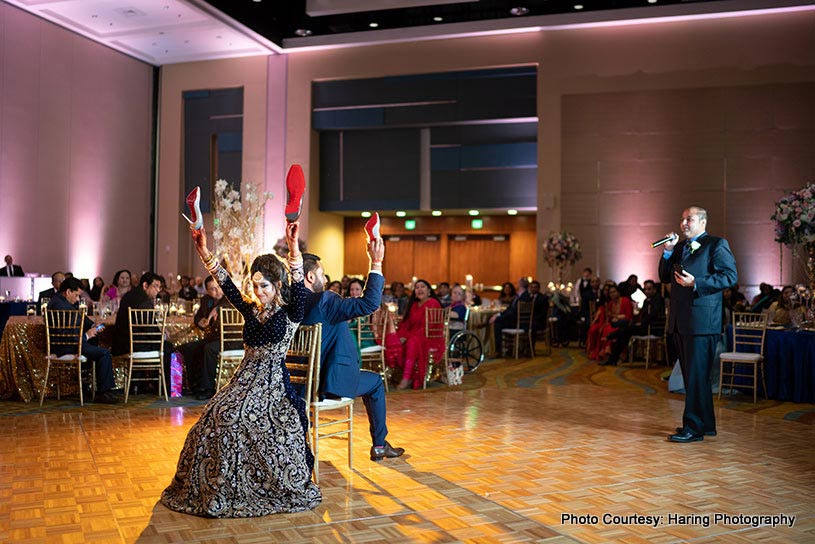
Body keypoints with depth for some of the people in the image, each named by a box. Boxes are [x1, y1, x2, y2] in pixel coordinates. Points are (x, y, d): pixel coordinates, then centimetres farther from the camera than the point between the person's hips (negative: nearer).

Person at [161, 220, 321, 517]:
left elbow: (299, 289, -21)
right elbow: (227, 285, 7)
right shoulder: (251, 310, 12)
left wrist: (294, 250, -34)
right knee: (219, 416, -16)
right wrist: (204, 252, -2)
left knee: (234, 416, -24)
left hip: (273, 383, -6)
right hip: (244, 379, 6)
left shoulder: (290, 314, -4)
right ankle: (219, 484, -3)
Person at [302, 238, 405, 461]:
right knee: (375, 382, 20)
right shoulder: (323, 301, -21)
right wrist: (376, 263, -18)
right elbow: (370, 303, -25)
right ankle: (379, 445, 26)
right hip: (329, 381, -7)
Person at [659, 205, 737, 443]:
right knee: (691, 375, 14)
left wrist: (696, 283, -18)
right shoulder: (679, 246, 19)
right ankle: (705, 424, 25)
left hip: (702, 321, -8)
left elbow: (730, 276, -12)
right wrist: (668, 251, 3)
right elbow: (664, 277, 16)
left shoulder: (717, 244, -3)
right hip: (680, 321, 8)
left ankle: (694, 427, -1)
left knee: (697, 375, -6)